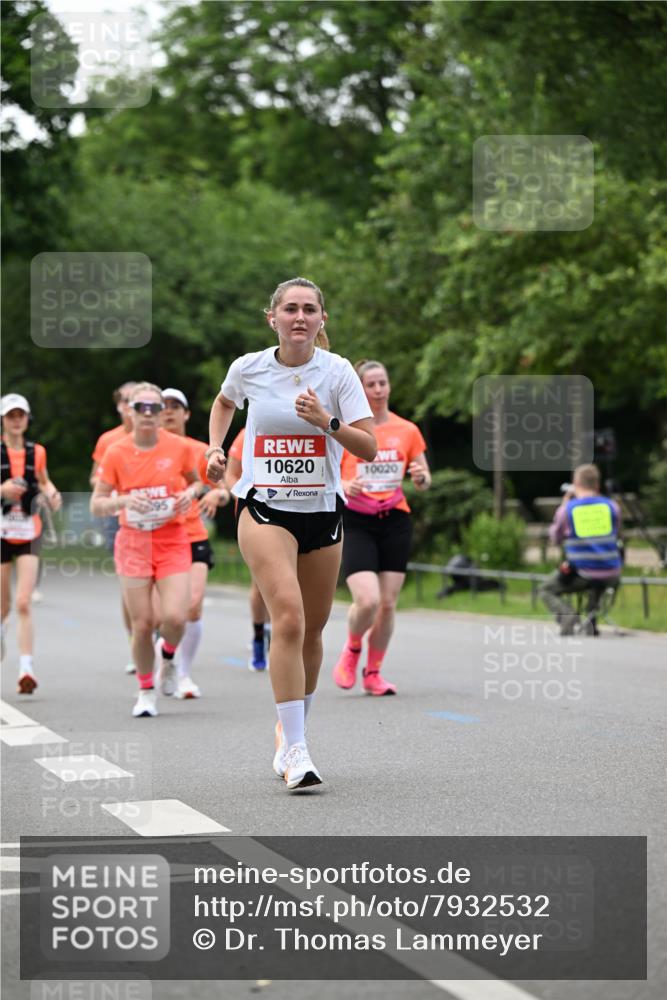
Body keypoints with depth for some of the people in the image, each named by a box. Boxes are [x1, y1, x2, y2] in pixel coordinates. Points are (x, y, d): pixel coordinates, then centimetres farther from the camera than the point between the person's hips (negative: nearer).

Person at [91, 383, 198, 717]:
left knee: (175, 618, -16)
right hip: (133, 543, 0)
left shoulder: (179, 447, -3)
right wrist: (123, 501, -20)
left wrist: (189, 493, -7)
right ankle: (146, 692, 18)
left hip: (173, 542, 0)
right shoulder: (116, 453, -4)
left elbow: (194, 481, 16)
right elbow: (96, 506, -1)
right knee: (142, 624, -3)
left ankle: (168, 655, 20)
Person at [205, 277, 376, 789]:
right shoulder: (248, 368, -2)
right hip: (264, 507, -2)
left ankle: (292, 730, 34)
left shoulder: (337, 371, -4)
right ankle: (294, 749, -23)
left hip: (323, 511, 2)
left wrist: (327, 421, -23)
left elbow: (369, 448, -9)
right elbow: (224, 402, 23)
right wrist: (216, 447, 9)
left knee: (312, 629, 11)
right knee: (288, 615, -21)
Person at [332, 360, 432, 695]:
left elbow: (423, 482, 13)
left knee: (387, 604, 1)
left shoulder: (407, 430, 7)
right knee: (367, 600, -18)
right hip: (355, 522, -3)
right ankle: (351, 650, 13)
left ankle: (373, 673, 19)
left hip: (395, 521, 3)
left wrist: (421, 478, -10)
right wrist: (344, 486, -20)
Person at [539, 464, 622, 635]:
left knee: (546, 590, 21)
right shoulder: (611, 506, 1)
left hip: (581, 574, -3)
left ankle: (567, 615, -8)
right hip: (610, 574, 3)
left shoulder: (567, 509, -5)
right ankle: (591, 623, 28)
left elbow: (554, 539, 13)